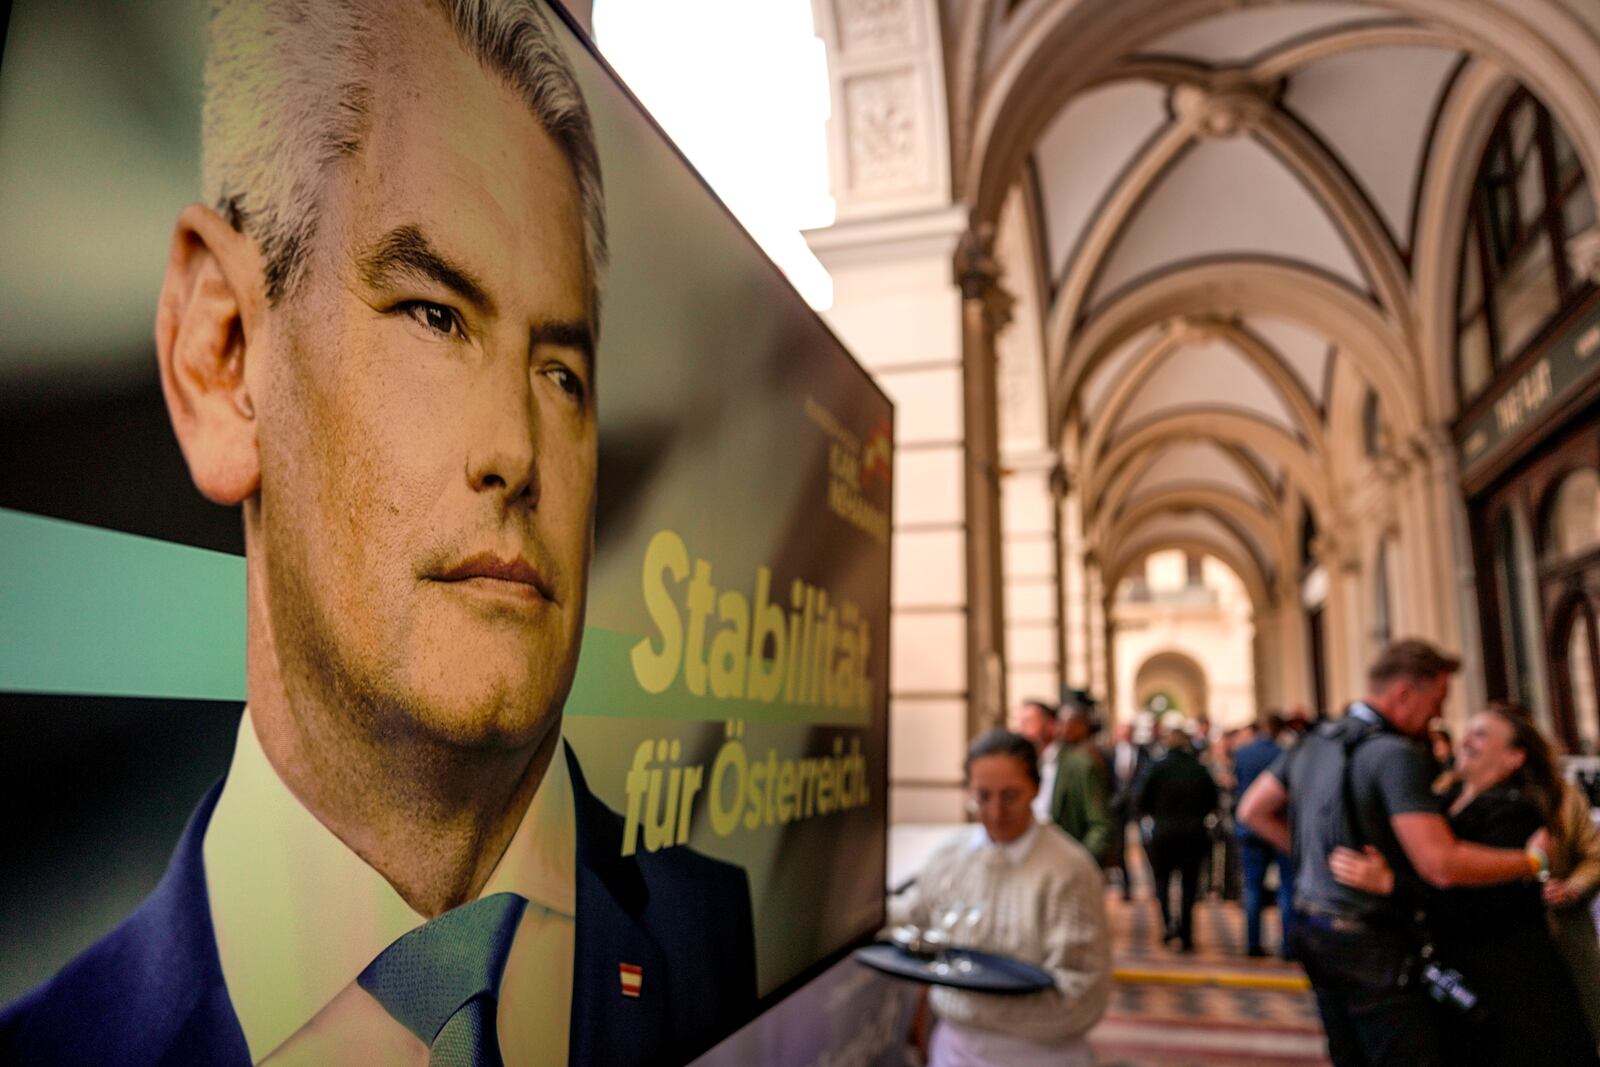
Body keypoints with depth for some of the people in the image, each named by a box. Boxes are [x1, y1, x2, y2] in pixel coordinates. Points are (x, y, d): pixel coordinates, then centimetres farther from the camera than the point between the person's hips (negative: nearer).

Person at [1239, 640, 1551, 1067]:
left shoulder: (1316, 739, 7)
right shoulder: (1397, 755, -20)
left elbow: (1254, 810, 14)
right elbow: (1442, 865, -25)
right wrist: (1532, 861, -12)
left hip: (1313, 930, 9)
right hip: (1372, 945, -9)